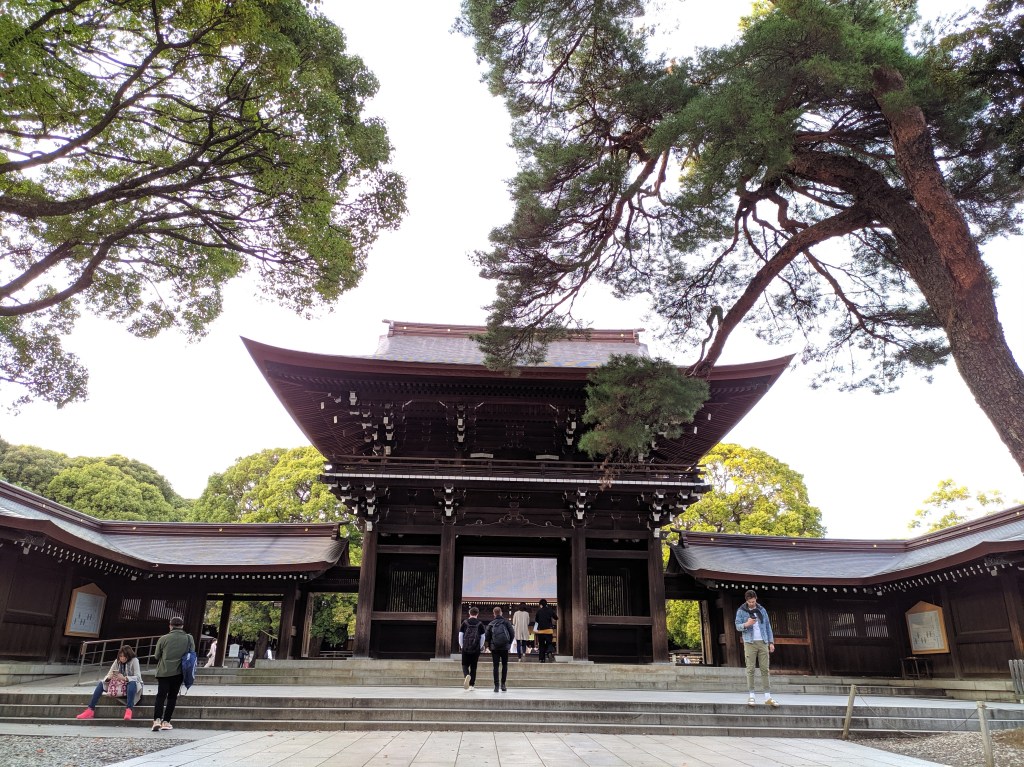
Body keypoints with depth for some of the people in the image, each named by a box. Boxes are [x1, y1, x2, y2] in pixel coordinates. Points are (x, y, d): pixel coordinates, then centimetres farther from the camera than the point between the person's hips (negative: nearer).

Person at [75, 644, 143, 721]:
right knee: (101, 684, -10)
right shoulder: (117, 661, 1)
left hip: (131, 685, -6)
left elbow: (138, 677, -24)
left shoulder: (134, 661, -15)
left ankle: (129, 710, -50)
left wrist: (124, 678, -39)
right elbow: (108, 676, -2)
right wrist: (109, 677, -27)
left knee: (132, 683, -40)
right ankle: (90, 710, -12)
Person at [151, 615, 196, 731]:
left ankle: (157, 719, -11)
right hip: (179, 672, 1)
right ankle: (166, 721, 9)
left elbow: (156, 656, 4)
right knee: (172, 697, 11)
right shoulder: (189, 638, -3)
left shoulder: (163, 639, -5)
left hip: (164, 672, -1)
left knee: (161, 696, 5)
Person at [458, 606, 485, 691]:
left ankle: (467, 675, -21)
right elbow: (482, 637, 2)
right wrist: (481, 647, 12)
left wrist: (461, 646, 10)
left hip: (465, 648, -1)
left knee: (465, 665, 9)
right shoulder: (480, 623, 1)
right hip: (476, 649, 1)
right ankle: (472, 685, 11)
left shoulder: (465, 622, 1)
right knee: (473, 666, 10)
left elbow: (460, 635, 1)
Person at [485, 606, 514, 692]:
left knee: (495, 666, 5)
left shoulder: (491, 624, 2)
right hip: (505, 647, 0)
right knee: (504, 665, 13)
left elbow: (486, 636, -2)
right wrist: (509, 643, 7)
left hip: (494, 648, 0)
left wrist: (490, 645, 12)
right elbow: (512, 633, -5)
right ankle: (503, 684, 7)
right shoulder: (506, 622, -1)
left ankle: (496, 686, 0)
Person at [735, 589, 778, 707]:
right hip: (750, 643, -3)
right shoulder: (741, 611, 3)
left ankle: (768, 697, 1)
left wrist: (771, 642, 7)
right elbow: (737, 626, -1)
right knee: (750, 669, -4)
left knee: (765, 669, 0)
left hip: (763, 642, 3)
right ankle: (751, 696, 0)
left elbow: (768, 626, 14)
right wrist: (746, 624, -21)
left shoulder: (762, 610, 12)